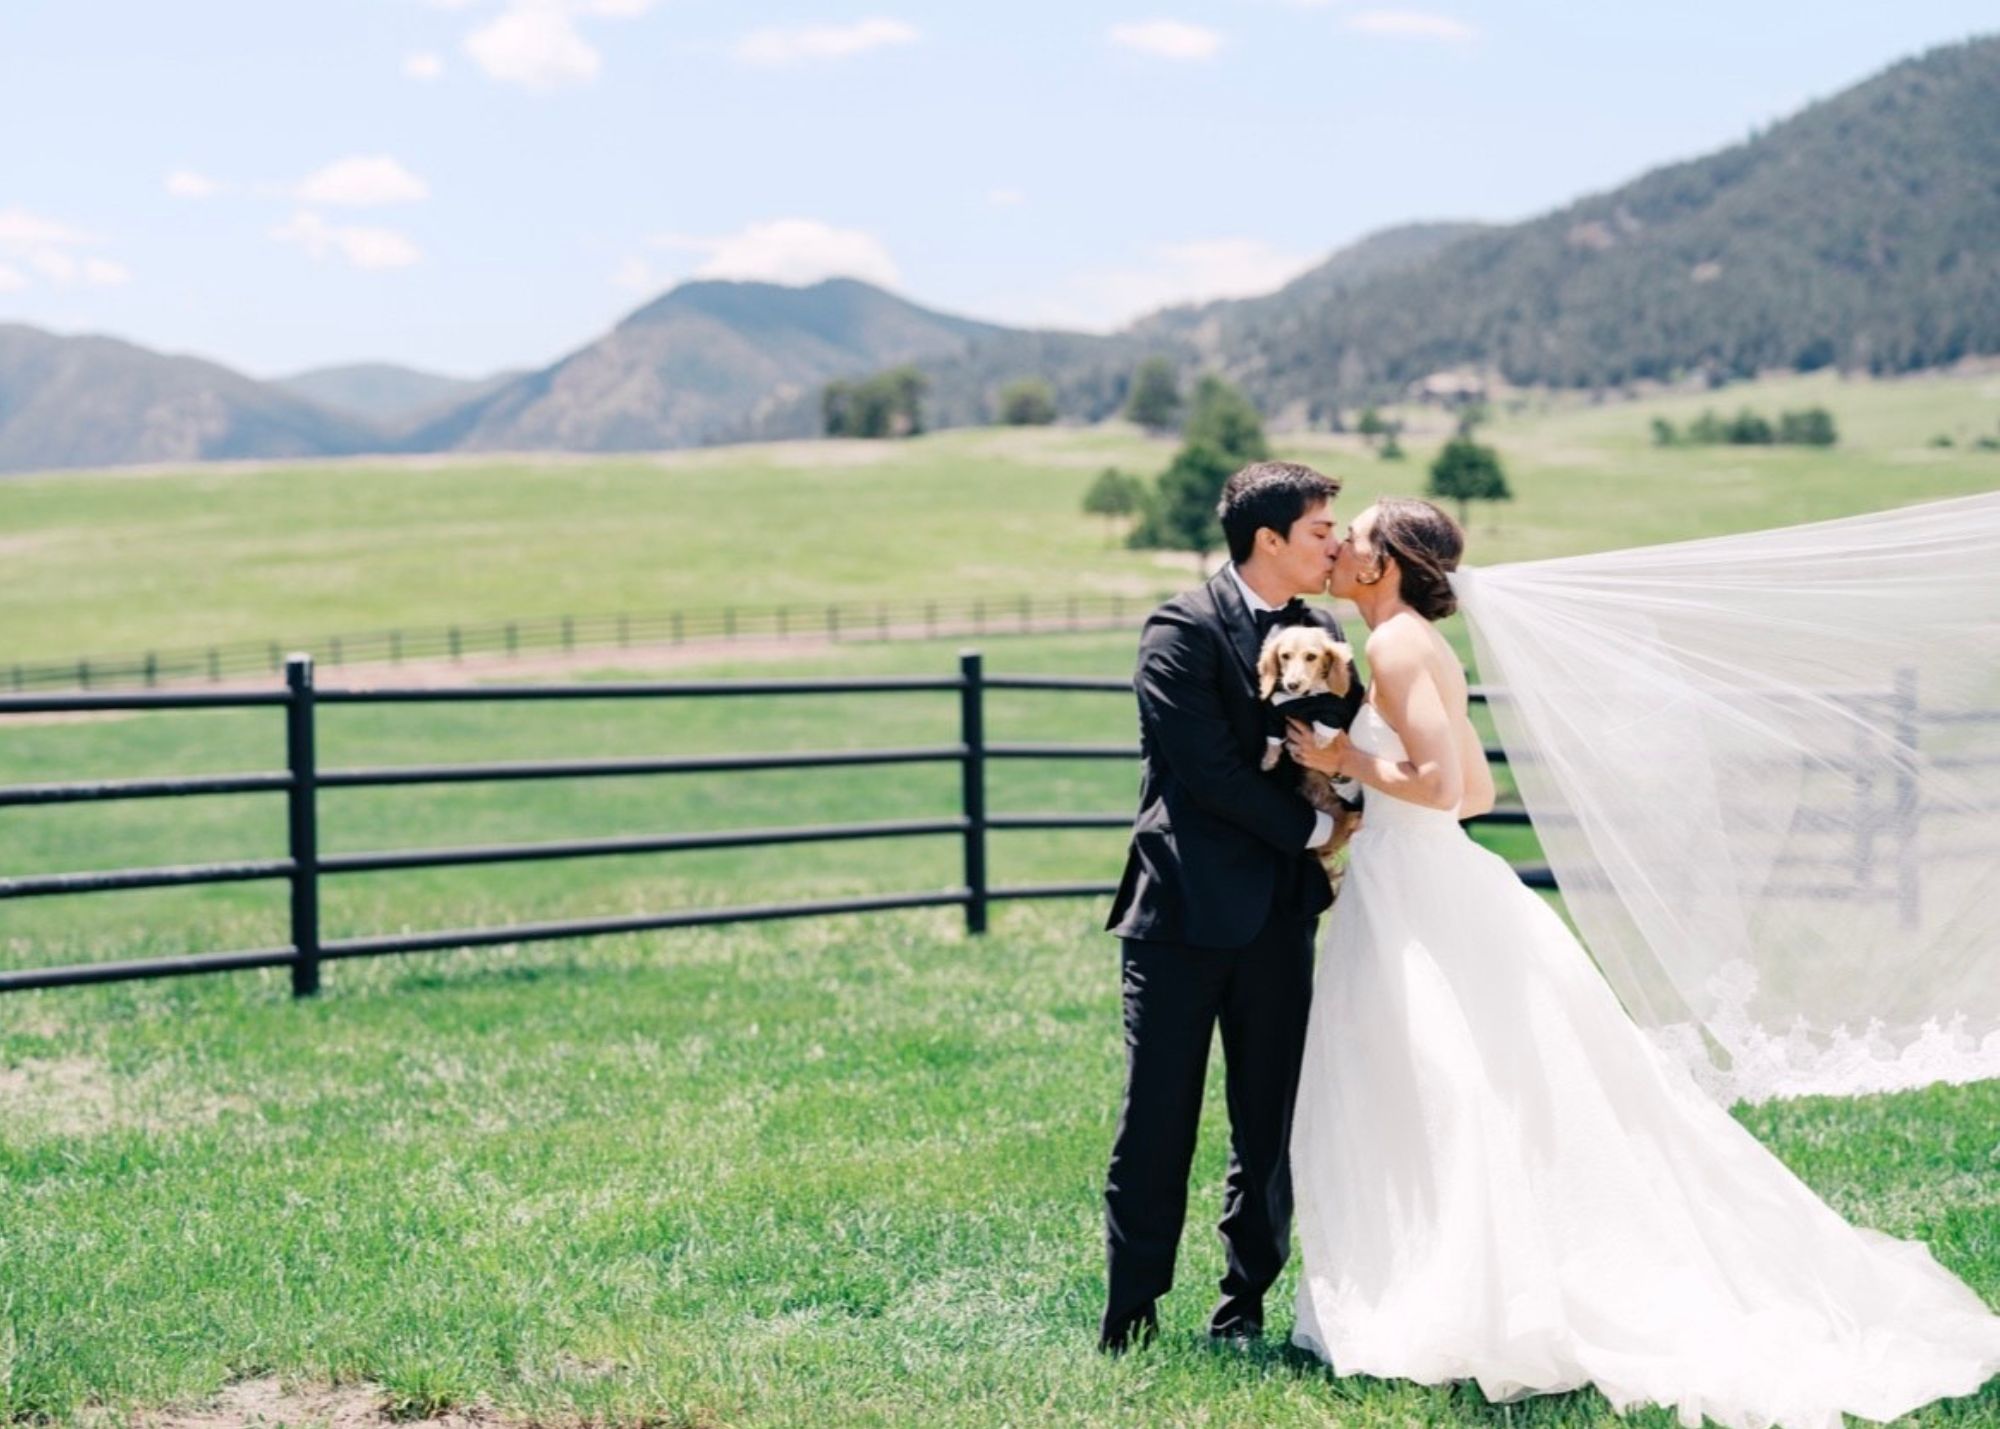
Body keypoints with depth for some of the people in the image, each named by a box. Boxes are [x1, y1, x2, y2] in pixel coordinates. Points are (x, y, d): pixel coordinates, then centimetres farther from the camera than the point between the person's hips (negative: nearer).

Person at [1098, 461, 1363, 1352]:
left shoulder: (1323, 633, 11)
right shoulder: (1184, 629, -9)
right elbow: (1208, 767, -16)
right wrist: (1311, 829, -9)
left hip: (1278, 917, 6)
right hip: (1186, 910, -5)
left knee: (1269, 1125, 9)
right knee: (1157, 1119, 0)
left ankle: (1246, 1300, 20)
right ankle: (1131, 1313, 9)